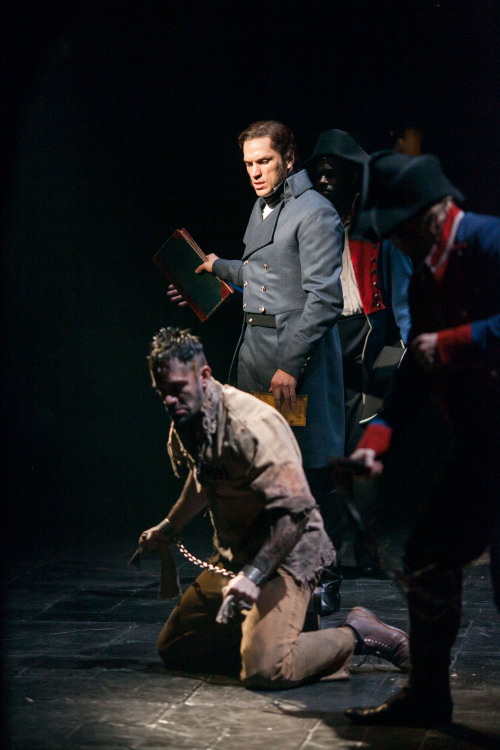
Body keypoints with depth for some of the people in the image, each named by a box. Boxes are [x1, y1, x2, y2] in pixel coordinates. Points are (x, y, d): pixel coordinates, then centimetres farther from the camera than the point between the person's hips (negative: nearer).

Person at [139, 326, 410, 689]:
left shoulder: (249, 425, -26)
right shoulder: (186, 422, 5)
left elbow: (296, 509, -32)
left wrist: (254, 575, -36)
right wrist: (168, 528, 40)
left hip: (284, 554, -9)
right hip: (233, 558, 9)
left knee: (265, 670, -28)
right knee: (173, 649, 8)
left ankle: (357, 634, -5)